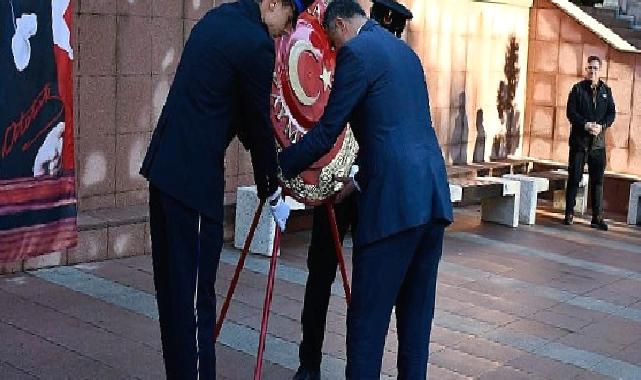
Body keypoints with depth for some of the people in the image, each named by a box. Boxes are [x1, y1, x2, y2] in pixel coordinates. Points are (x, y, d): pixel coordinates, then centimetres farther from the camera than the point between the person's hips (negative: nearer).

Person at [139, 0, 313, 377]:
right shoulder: (256, 44, -13)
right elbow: (258, 123, -6)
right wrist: (272, 192, 7)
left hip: (164, 164, 9)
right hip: (193, 176, -9)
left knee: (172, 285, 15)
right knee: (194, 293, -4)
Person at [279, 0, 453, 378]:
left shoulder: (356, 52, -3)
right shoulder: (406, 51, 22)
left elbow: (326, 133, -4)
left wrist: (277, 168, 8)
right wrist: (362, 179, 30)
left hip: (395, 199, -8)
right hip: (433, 193, 8)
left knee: (368, 315, -2)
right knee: (417, 309, 14)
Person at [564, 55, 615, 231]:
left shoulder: (606, 91, 10)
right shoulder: (578, 89, 2)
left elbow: (612, 113, 6)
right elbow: (571, 112, -6)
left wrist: (601, 125, -13)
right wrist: (586, 125, -20)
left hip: (598, 142, 2)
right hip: (579, 140, -2)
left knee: (597, 180, 3)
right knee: (574, 178, 2)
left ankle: (597, 217, 7)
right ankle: (569, 214, 11)